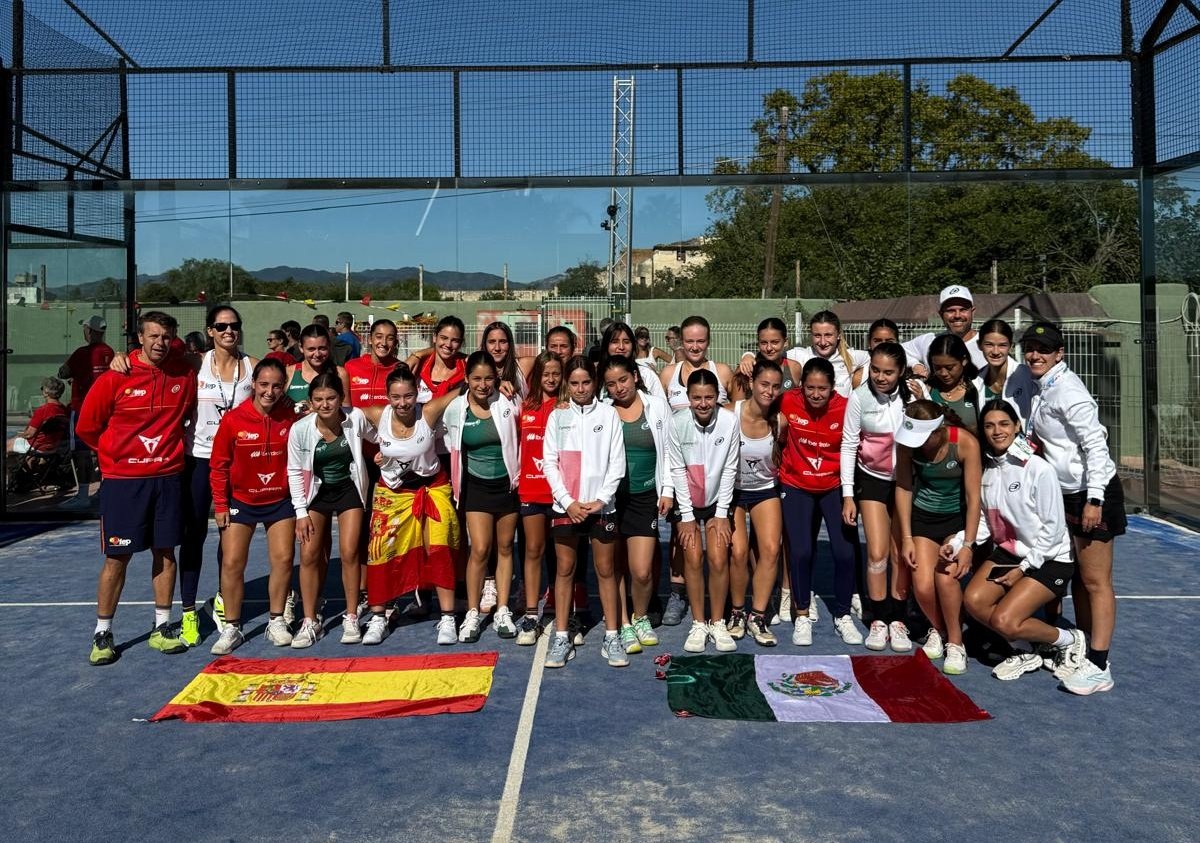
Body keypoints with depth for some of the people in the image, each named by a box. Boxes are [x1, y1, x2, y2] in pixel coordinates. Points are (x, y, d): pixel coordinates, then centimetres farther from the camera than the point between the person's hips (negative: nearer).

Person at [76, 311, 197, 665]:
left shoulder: (185, 374, 1)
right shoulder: (115, 378, -8)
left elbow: (189, 414, 17)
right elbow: (86, 426, 1)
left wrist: (170, 446, 9)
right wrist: (119, 452, 7)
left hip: (167, 478, 3)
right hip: (122, 480, -3)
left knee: (165, 552, 8)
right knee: (117, 557, 2)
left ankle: (163, 628, 19)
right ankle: (102, 634, 15)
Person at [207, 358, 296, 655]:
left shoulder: (291, 418, -10)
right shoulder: (233, 419, -13)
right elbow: (218, 465, -5)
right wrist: (220, 504, -4)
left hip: (281, 500, 1)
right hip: (241, 501, -1)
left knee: (283, 559, 0)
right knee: (232, 562, -1)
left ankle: (276, 621, 16)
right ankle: (232, 627, 13)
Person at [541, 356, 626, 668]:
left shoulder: (608, 414, 2)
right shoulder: (557, 416, 4)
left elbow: (617, 462, 0)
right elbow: (549, 462, 1)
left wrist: (600, 500, -9)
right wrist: (568, 501, -8)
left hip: (602, 505, -1)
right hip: (565, 505, 1)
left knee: (605, 570, 6)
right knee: (565, 569, 6)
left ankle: (611, 637, 15)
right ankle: (562, 639, 13)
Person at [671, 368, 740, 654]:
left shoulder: (730, 421, -18)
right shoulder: (677, 423, -19)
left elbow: (729, 469, -10)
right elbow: (677, 470, -12)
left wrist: (721, 514, -8)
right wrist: (687, 516, -10)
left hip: (717, 501, 1)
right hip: (687, 501, 0)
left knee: (718, 559, -8)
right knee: (693, 558, -8)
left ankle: (718, 623, 9)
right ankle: (698, 624, 7)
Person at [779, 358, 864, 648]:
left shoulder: (845, 408, -15)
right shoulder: (789, 402, -14)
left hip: (834, 486, 0)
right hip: (796, 487, 0)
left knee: (845, 552, -6)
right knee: (801, 551, -8)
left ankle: (843, 616, 18)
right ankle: (802, 616, 15)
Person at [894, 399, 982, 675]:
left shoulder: (965, 443, -25)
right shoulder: (908, 443, -17)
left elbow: (974, 497, -19)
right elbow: (903, 488, -7)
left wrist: (968, 544, -19)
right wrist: (906, 538, -7)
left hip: (958, 517, -2)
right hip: (923, 516, 2)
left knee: (946, 576, -22)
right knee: (922, 585, -10)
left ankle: (955, 642, 1)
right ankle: (937, 629, 22)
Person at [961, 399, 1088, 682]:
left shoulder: (1038, 469, -19)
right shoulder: (986, 468, 0)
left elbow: (1053, 529, -16)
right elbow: (985, 521, 6)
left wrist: (1024, 568, -15)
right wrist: (957, 542, -9)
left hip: (1049, 559, -6)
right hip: (1007, 552, 7)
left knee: (1003, 621, -18)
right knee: (973, 601, -13)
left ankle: (1069, 641, 10)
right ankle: (1028, 652, 10)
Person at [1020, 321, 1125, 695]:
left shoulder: (1067, 391, -19)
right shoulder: (1043, 387, 8)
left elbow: (1096, 445, -22)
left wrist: (1094, 499, -24)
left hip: (1093, 490, -9)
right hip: (1069, 492, 9)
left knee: (1096, 582, -4)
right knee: (1077, 577, 14)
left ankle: (1099, 668, 2)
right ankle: (1085, 652, 24)